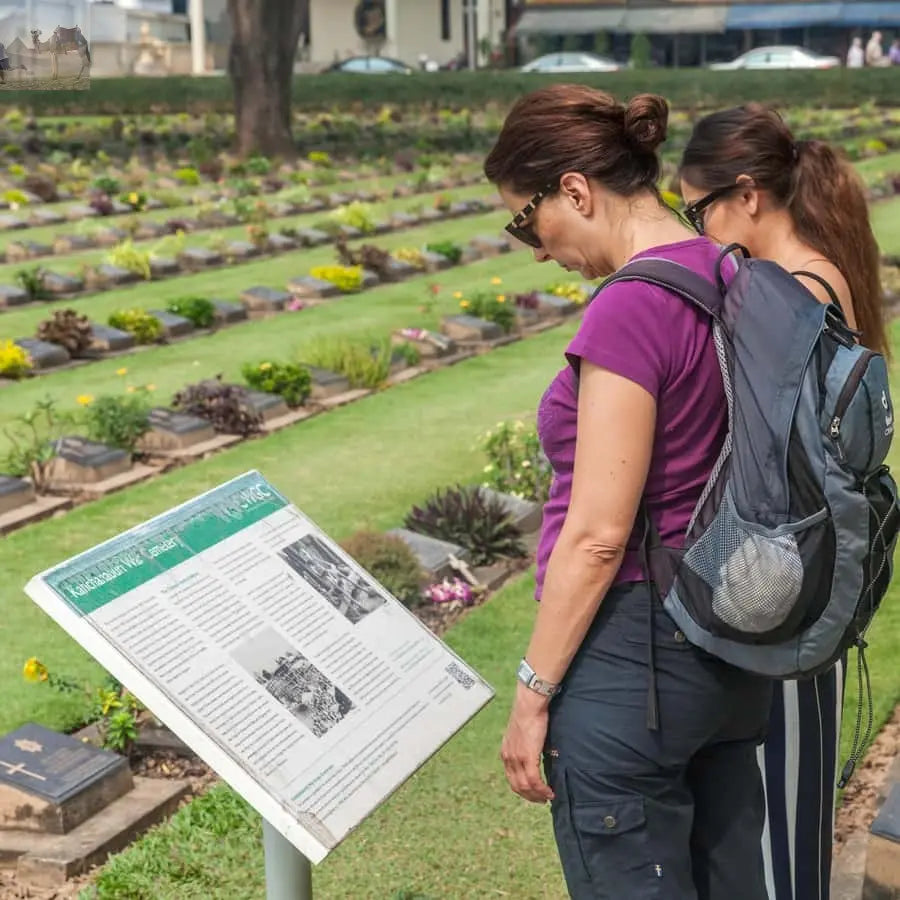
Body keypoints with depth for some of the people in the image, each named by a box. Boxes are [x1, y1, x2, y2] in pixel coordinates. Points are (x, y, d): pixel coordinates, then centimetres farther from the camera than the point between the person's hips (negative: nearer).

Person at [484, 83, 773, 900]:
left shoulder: (631, 309, -20)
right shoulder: (728, 281, 6)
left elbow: (598, 537, -21)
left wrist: (533, 692, -12)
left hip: (634, 650, -9)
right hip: (728, 642, 9)